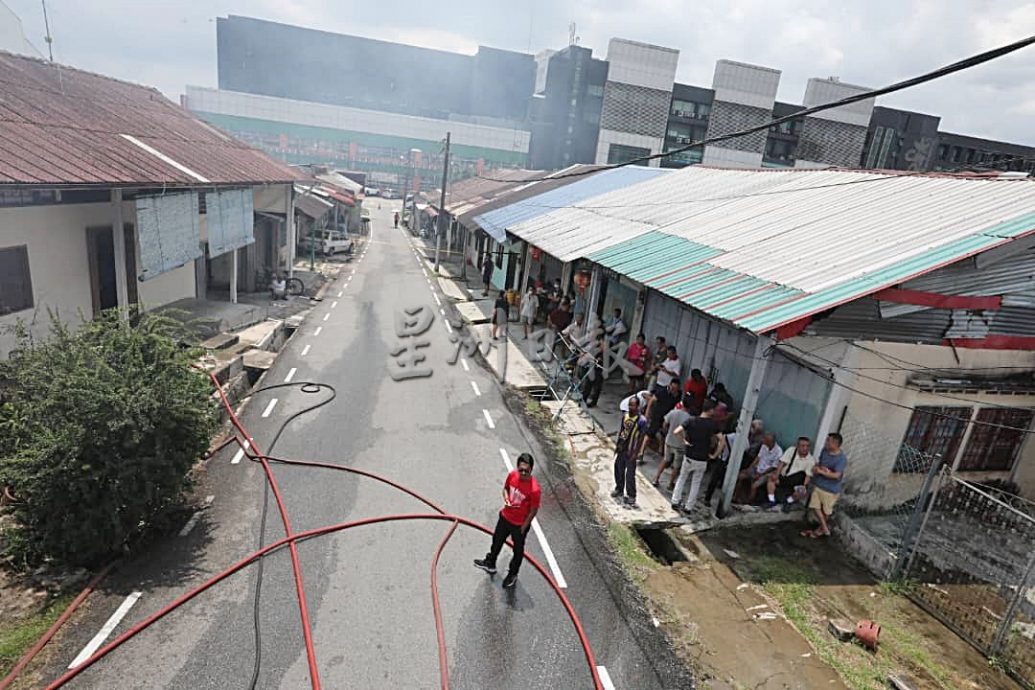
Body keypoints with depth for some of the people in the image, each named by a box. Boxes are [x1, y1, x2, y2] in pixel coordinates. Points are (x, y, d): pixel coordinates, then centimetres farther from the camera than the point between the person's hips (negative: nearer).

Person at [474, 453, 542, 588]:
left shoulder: (534, 489, -34)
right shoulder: (512, 475, -19)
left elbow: (533, 511, -20)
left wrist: (523, 528, -10)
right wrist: (506, 499, -17)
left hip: (519, 524, -5)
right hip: (505, 517, 5)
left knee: (518, 549, 21)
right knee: (497, 540, 28)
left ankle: (512, 574, 48)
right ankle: (490, 563, 55)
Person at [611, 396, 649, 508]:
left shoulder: (642, 420, -17)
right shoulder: (625, 416, 2)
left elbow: (642, 437, -13)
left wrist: (637, 453, -13)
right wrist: (617, 445, 14)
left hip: (631, 452, -6)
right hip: (621, 449, 6)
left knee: (630, 475, 0)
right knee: (618, 470, 18)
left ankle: (631, 496, 13)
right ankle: (619, 489, 38)